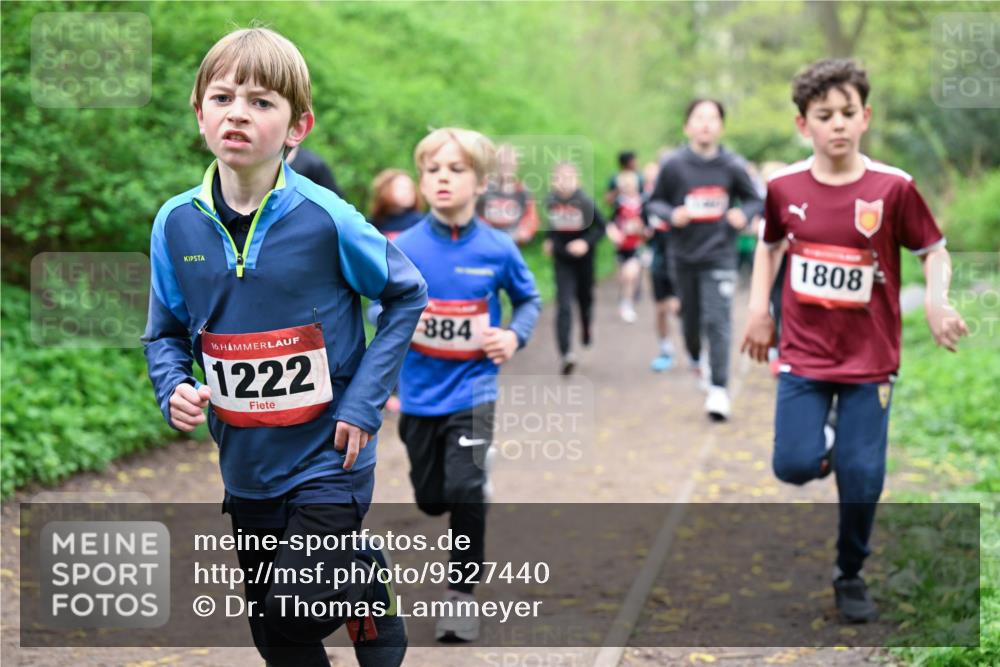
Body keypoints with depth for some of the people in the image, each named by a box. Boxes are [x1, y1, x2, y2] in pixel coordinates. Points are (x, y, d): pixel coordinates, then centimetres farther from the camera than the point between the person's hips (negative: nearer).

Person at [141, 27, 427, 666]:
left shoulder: (325, 218, -16)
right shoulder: (177, 224, -5)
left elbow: (406, 295, -4)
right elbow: (167, 332, 8)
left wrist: (364, 401, -11)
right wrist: (174, 387, -13)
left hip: (326, 462, -4)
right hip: (246, 468, 4)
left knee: (295, 608, -11)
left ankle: (370, 576, 18)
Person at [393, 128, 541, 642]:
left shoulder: (498, 249, -7)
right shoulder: (405, 248, -8)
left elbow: (529, 299, 9)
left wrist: (515, 335, -8)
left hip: (472, 388, -2)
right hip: (420, 392, 2)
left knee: (465, 491, -14)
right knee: (430, 498, 14)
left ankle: (461, 593, 3)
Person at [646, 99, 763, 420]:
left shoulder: (733, 166, -4)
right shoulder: (673, 165, -5)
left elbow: (754, 200, 9)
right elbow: (654, 202, 4)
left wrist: (743, 214, -13)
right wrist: (671, 214, -16)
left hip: (719, 256, -2)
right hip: (685, 256, 2)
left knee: (718, 321, -11)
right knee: (690, 318, 14)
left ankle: (719, 389, -9)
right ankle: (696, 359, 46)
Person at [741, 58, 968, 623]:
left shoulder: (894, 188, -11)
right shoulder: (784, 187, -4)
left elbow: (934, 250, -1)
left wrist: (937, 301, -19)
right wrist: (759, 309, 6)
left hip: (870, 358, -1)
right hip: (804, 352, 1)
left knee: (862, 477, 0)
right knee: (795, 466, -9)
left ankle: (851, 576, 23)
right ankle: (822, 453, 29)